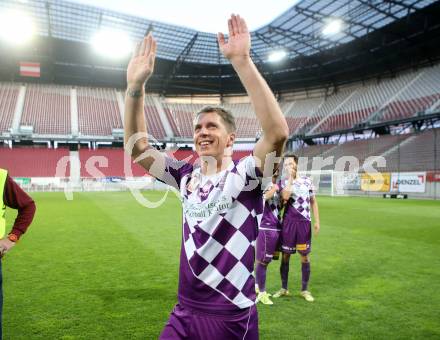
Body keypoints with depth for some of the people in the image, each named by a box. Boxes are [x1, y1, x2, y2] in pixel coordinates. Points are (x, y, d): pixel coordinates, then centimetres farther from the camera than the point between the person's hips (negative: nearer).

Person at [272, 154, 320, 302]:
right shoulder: (283, 182, 0)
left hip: (304, 223, 1)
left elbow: (313, 201, 10)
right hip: (288, 222, -1)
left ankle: (305, 290, 20)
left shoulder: (307, 181, 6)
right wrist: (290, 177, -15)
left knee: (305, 256, 6)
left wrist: (317, 221, 4)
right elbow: (285, 196, -22)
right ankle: (284, 288, 21)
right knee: (285, 255, 7)